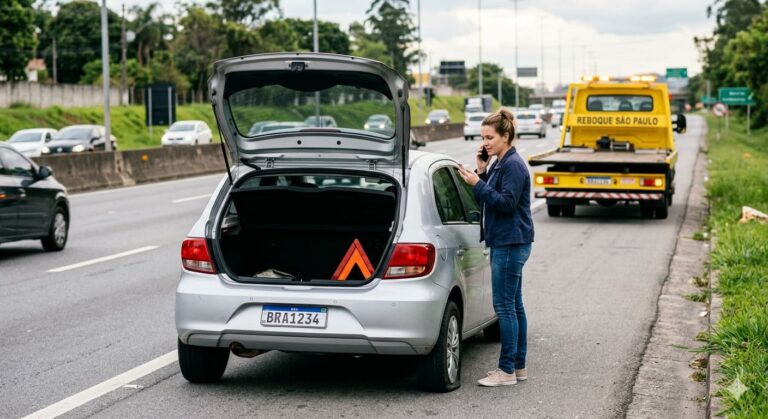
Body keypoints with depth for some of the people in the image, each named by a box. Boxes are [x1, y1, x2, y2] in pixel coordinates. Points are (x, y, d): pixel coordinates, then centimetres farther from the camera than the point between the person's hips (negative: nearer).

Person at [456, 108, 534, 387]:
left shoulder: (514, 165, -14)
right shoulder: (499, 164, 16)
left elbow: (506, 203, -21)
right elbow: (486, 199, 16)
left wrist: (478, 184, -20)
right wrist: (481, 171, 5)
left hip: (511, 244, -10)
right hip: (505, 242, 10)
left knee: (505, 306, -7)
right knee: (514, 306, 13)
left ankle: (507, 370, -3)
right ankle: (518, 366, 19)